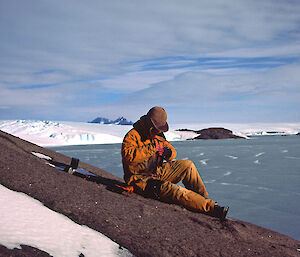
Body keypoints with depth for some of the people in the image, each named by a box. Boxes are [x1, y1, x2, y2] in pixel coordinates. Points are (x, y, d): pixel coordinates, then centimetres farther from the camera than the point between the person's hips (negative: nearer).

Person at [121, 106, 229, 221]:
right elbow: (128, 156, -31)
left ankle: (203, 196, 3)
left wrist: (168, 152, -12)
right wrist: (151, 148, -27)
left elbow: (173, 151, 14)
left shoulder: (157, 135, 10)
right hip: (142, 180, -8)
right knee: (172, 190, -31)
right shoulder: (132, 136, -13)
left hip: (158, 172, 8)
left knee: (187, 165, -6)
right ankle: (211, 207, -34)